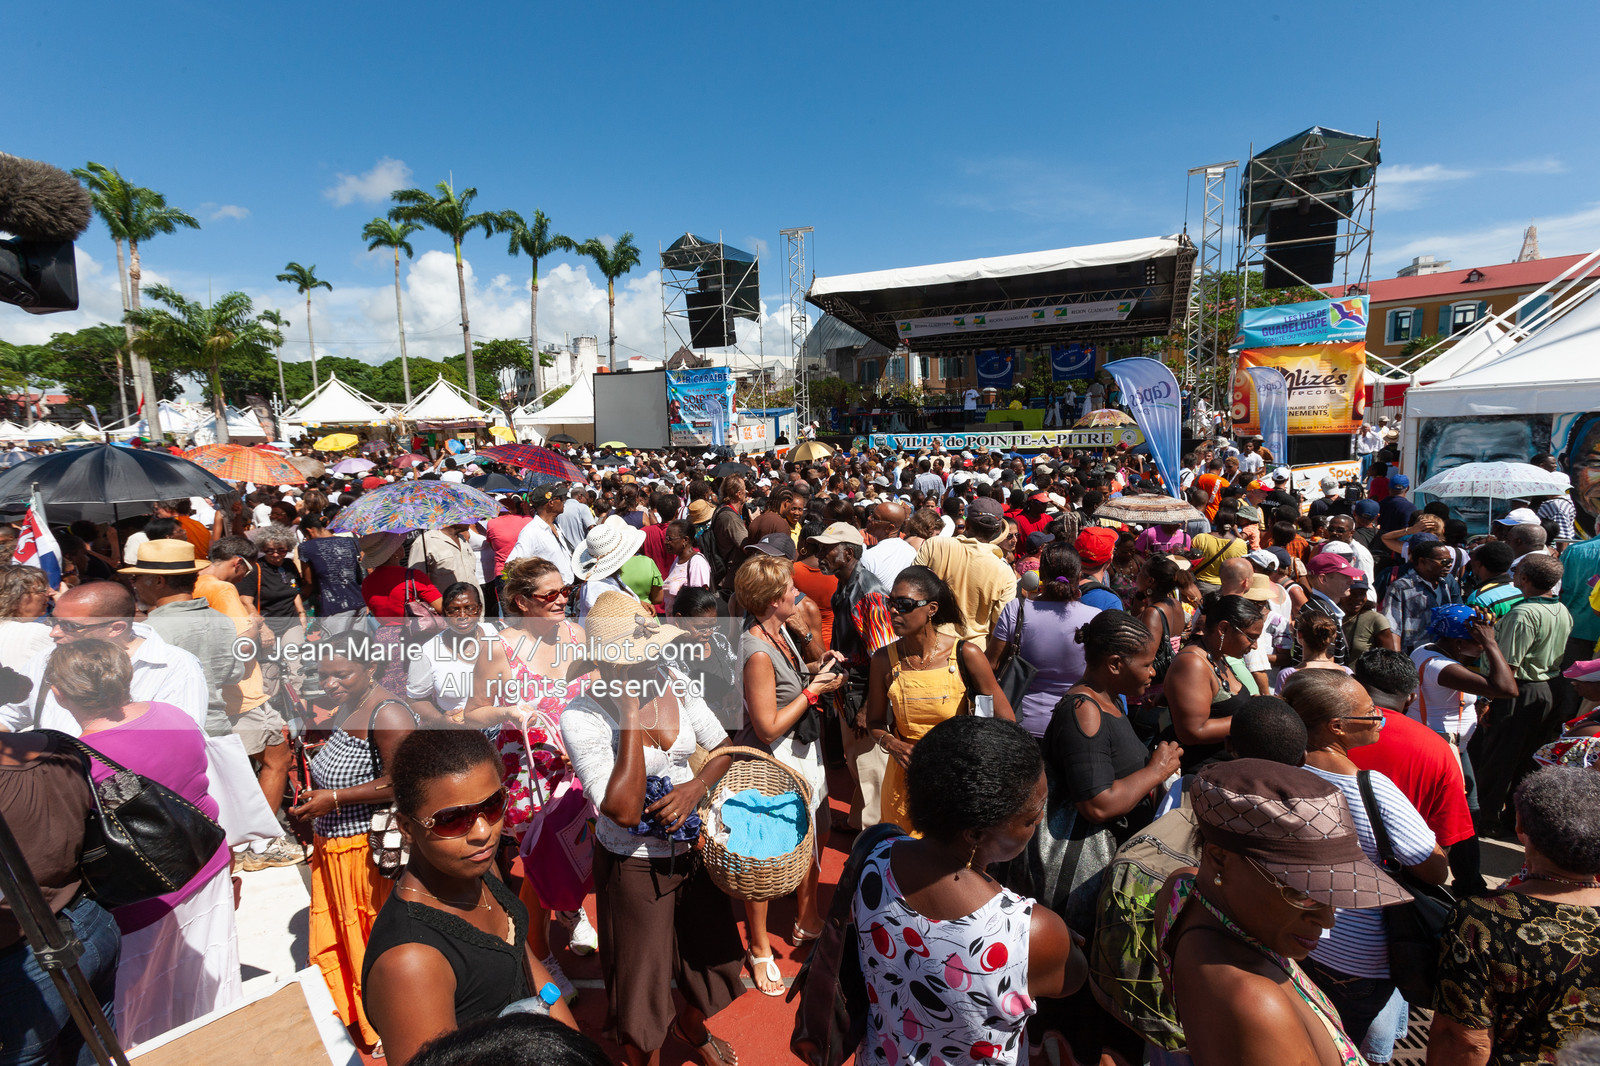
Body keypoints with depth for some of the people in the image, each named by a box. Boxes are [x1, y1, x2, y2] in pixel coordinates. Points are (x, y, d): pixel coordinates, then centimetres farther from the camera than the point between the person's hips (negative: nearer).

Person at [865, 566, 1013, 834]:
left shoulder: (966, 654, -12)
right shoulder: (885, 659, -6)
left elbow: (1006, 721, -6)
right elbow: (875, 723, 6)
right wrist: (892, 744, -14)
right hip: (903, 778, 2)